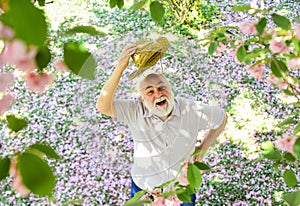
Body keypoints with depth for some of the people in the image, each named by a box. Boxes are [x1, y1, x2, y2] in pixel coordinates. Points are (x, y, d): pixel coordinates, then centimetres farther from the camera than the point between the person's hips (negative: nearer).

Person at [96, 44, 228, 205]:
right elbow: (103, 106, -37)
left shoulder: (192, 111, -16)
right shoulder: (135, 112, -20)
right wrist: (120, 68, -45)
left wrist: (202, 149, -1)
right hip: (144, 191, -1)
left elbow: (222, 118, 2)